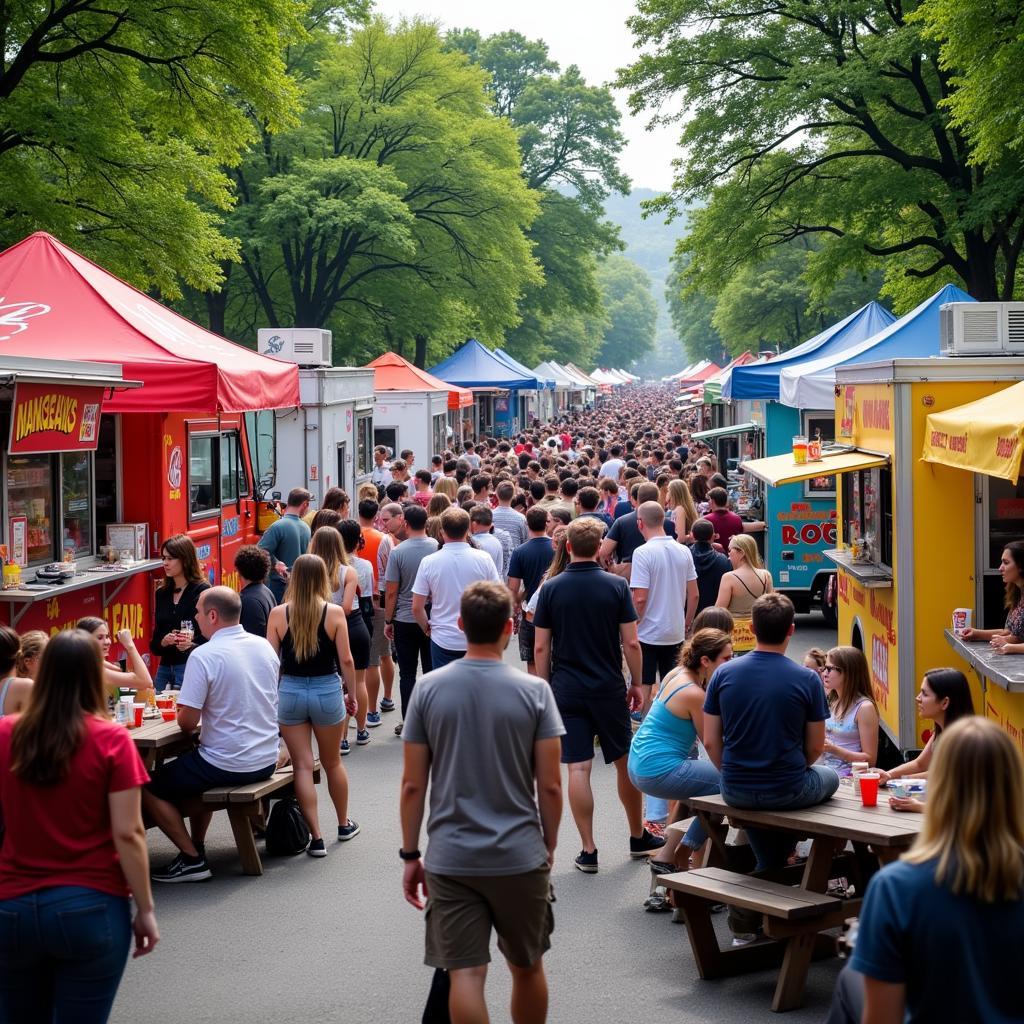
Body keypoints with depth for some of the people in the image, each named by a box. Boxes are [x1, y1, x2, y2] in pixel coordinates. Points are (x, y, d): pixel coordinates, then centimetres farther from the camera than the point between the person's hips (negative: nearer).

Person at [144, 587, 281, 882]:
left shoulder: (204, 656, -19)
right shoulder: (264, 646, 3)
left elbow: (187, 722, -18)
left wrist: (182, 714, 5)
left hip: (227, 766, -8)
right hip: (266, 761, 8)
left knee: (149, 788, 8)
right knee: (196, 774, 34)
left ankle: (192, 858, 6)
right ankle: (197, 845, 33)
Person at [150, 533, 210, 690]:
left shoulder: (202, 591, -6)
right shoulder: (162, 594, 13)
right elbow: (154, 643, 14)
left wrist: (192, 645, -27)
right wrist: (164, 641, -7)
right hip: (165, 666, 6)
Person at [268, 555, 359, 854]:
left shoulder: (278, 614, -6)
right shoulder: (334, 612, -9)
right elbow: (345, 660, -6)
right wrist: (351, 694, 7)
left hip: (290, 692, 0)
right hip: (327, 690, 0)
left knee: (303, 766, 4)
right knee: (332, 762, 19)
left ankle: (316, 838, 2)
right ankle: (344, 824, 36)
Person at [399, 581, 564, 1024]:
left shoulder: (428, 689, -4)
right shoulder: (533, 691, -6)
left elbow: (412, 784, -2)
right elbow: (550, 786, -5)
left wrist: (410, 855, 7)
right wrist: (549, 847, 11)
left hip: (451, 858, 0)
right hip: (520, 855, 0)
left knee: (466, 974, 1)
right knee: (527, 968, 17)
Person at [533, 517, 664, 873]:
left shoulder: (551, 589, -3)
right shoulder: (616, 586, -5)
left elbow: (541, 647, -2)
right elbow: (631, 643, -6)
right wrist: (637, 683, 7)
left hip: (567, 691, 0)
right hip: (609, 689, 0)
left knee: (578, 769, 0)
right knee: (626, 762, 14)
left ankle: (588, 851, 0)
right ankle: (638, 837, 27)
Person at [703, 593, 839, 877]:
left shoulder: (724, 674, -5)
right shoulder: (807, 679, -11)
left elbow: (711, 742, -1)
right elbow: (815, 747, -2)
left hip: (735, 791, 3)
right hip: (788, 792, -3)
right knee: (830, 777, 31)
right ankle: (782, 853, 34)